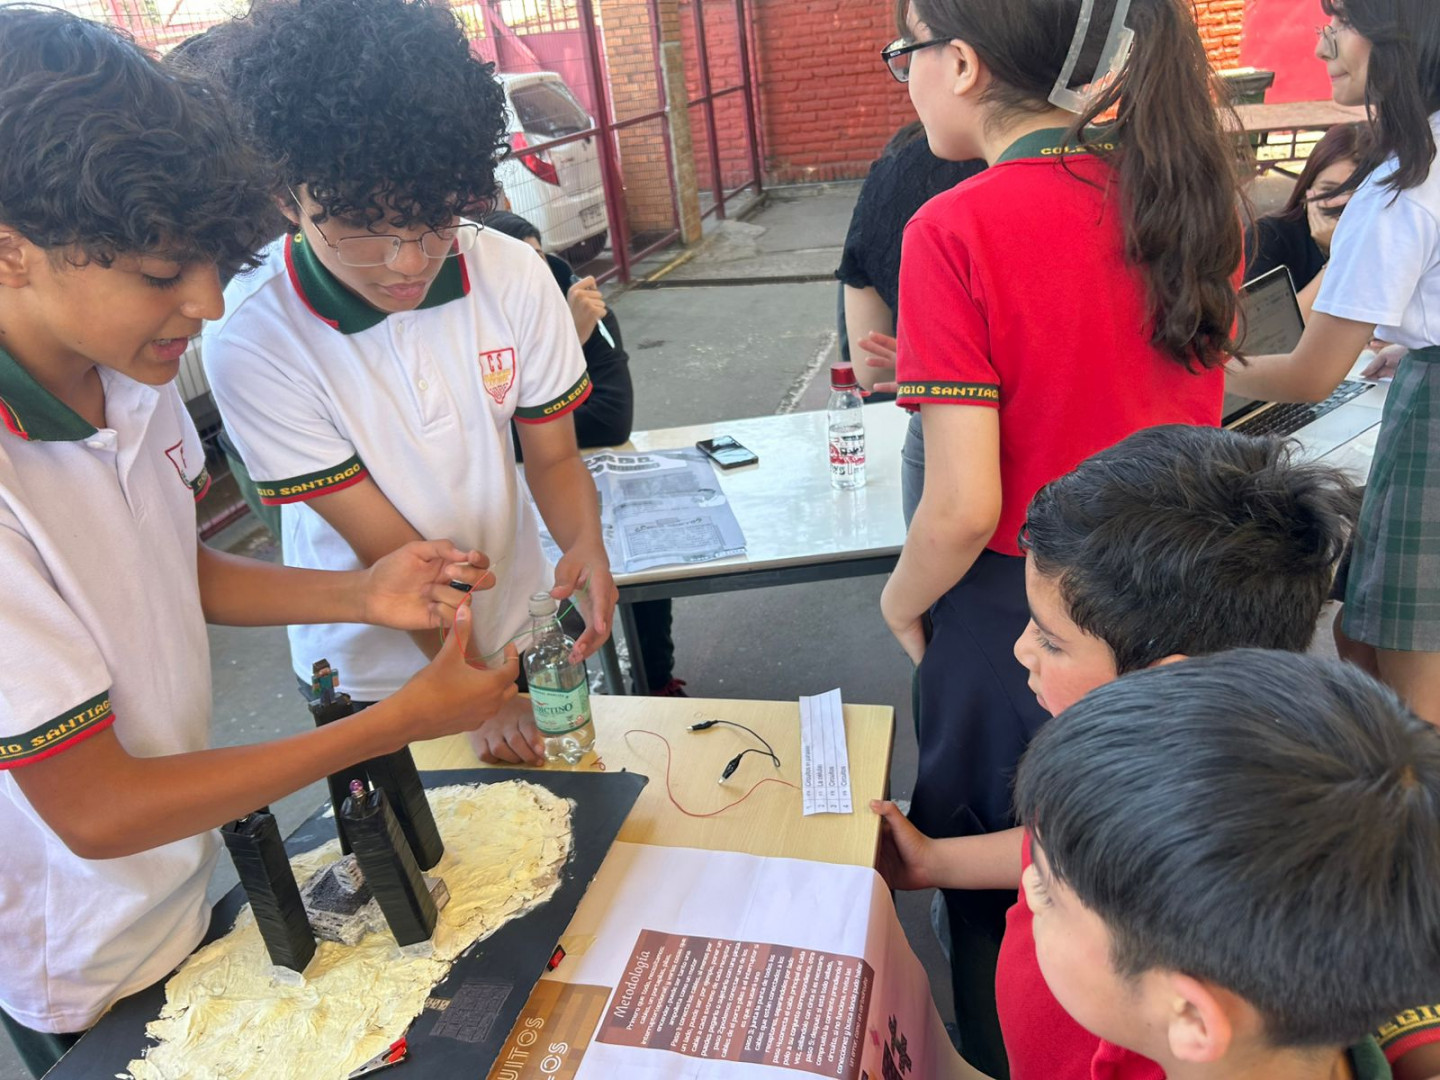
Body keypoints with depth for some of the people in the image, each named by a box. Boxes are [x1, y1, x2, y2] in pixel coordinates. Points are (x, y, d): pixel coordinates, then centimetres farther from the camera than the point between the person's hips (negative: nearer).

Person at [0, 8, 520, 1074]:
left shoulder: (137, 380, -12)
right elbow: (97, 811, -27)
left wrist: (362, 595, -13)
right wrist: (402, 721, -25)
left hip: (194, 879, 6)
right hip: (92, 984, -6)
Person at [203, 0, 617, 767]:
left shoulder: (513, 276, -18)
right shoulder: (251, 340, -26)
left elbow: (553, 455, -7)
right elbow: (385, 544, -22)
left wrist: (583, 544, -27)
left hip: (519, 631, 3)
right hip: (374, 682, -2)